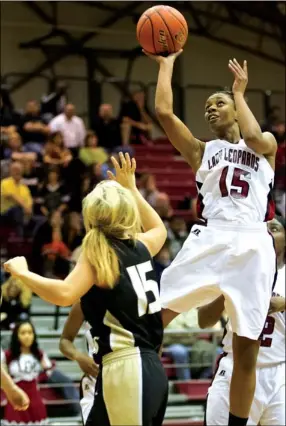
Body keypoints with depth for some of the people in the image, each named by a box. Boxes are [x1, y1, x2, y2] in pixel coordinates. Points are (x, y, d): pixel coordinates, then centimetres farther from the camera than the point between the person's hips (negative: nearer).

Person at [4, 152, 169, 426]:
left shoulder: (98, 253, -8)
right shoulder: (139, 247, 11)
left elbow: (65, 294, -25)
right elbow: (159, 229, 36)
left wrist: (22, 272, -12)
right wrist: (131, 189, 41)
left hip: (126, 371, -8)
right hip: (150, 369, 8)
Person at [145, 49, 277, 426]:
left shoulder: (267, 146, 19)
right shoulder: (202, 151, 20)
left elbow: (253, 138, -7)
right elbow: (163, 111, 7)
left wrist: (239, 92, 6)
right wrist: (167, 62, 14)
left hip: (253, 246, -1)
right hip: (210, 240, 1)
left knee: (247, 349, 1)